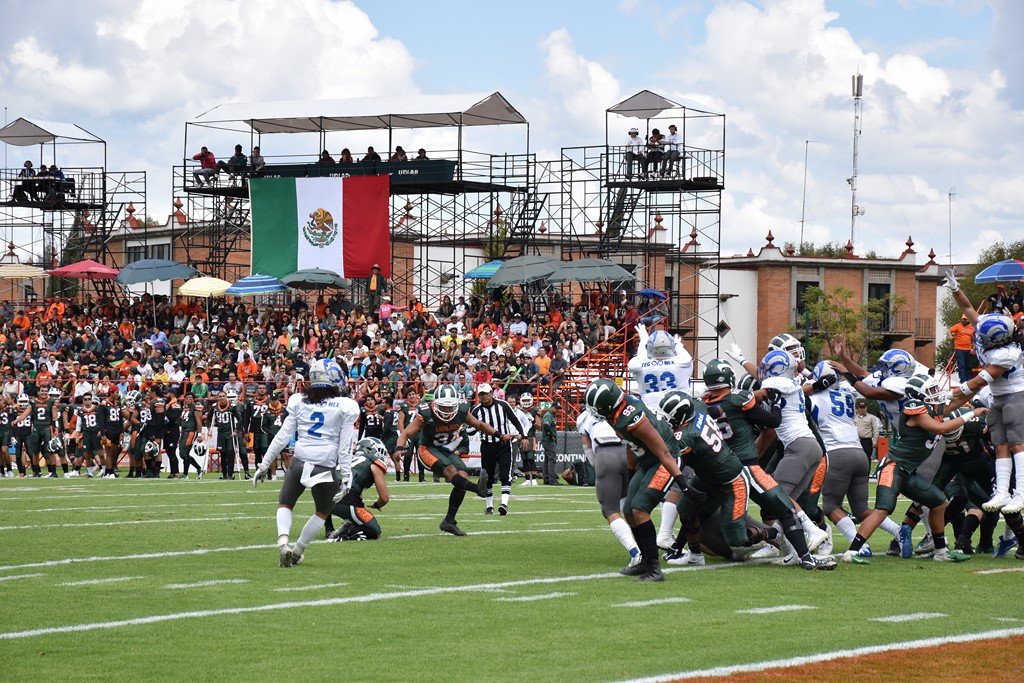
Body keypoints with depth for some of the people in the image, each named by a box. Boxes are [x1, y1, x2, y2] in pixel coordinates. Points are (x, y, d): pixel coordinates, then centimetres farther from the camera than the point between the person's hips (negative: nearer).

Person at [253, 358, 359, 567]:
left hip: (299, 463, 2)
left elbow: (283, 436, 6)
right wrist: (346, 477, 0)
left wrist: (265, 464, 13)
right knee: (323, 512, 22)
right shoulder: (344, 407, -2)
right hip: (326, 465, -2)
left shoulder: (299, 402, 5)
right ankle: (297, 551, 23)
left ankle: (283, 542, -6)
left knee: (285, 505, 19)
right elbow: (345, 448, -4)